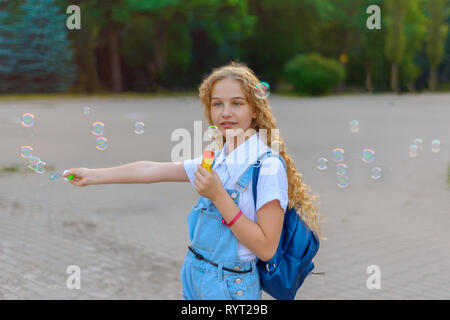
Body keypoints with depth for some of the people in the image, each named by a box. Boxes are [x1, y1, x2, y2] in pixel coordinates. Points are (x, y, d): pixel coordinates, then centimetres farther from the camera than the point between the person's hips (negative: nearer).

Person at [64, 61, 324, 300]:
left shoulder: (268, 166, -18)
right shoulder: (218, 160, 3)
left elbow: (266, 248, -22)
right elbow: (152, 170, 10)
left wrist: (218, 196, -25)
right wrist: (93, 176, 13)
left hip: (230, 288, -6)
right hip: (195, 279, 7)